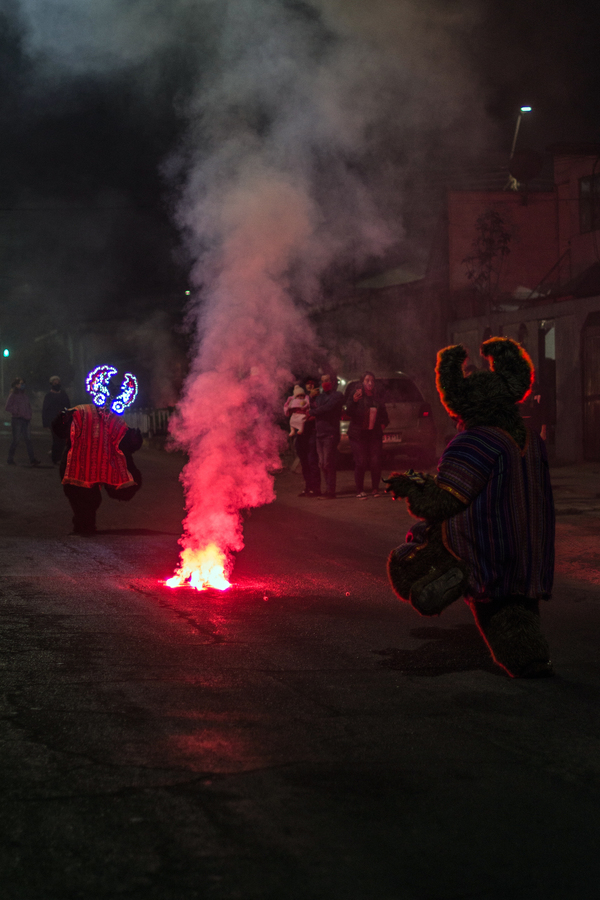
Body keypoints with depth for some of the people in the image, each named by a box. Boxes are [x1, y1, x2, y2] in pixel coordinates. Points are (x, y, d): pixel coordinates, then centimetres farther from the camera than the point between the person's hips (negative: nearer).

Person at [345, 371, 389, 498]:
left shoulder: (377, 399, 15)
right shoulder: (357, 395, 1)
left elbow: (385, 416, 25)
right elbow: (349, 413, -11)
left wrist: (383, 424, 5)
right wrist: (353, 401, -27)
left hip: (375, 435, 4)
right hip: (358, 435, -4)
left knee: (376, 463, -3)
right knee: (360, 463, -8)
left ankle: (375, 489, 12)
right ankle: (360, 491, -2)